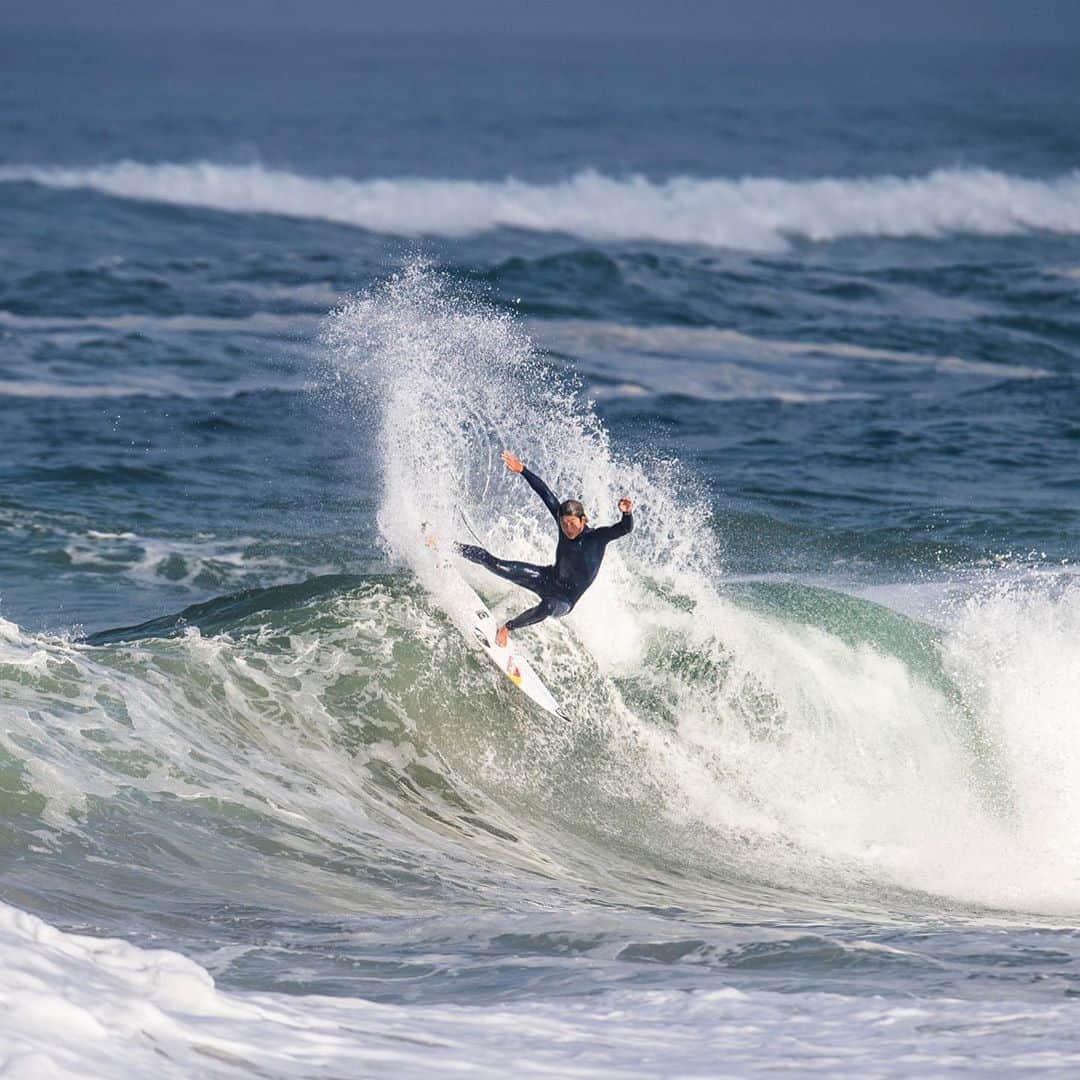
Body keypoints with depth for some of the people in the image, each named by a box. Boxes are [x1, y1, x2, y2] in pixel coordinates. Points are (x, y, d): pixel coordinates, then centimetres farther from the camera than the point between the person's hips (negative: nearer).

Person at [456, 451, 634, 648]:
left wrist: (627, 513, -61)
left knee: (549, 607, -41)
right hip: (548, 579, 4)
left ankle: (507, 628, -21)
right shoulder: (564, 523, -12)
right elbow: (545, 493, -8)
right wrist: (521, 470, -9)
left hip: (565, 599, -4)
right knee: (496, 565, -2)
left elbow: (625, 528, -39)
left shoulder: (596, 537, -24)